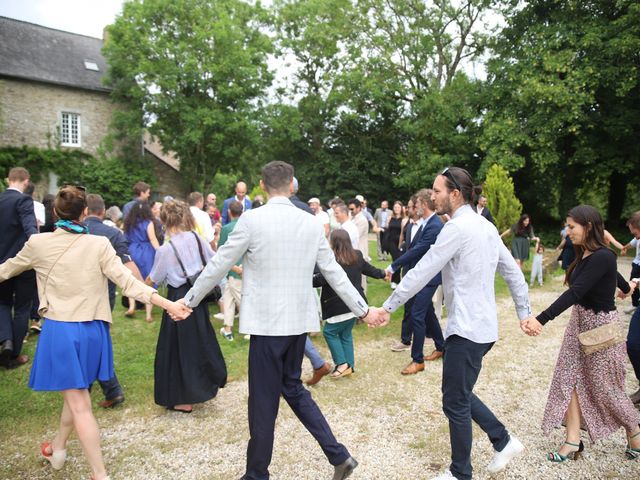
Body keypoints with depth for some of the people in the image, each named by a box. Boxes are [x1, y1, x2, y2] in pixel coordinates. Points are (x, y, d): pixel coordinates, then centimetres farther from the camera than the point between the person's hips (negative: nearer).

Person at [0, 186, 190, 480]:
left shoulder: (38, 243, -5)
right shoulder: (99, 245, -9)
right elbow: (128, 283, -16)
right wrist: (168, 304, -16)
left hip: (59, 329, -1)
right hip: (92, 330, 2)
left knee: (79, 405, 4)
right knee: (75, 393, 24)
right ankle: (57, 448, 46)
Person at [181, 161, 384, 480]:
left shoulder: (251, 219, -11)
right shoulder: (312, 223, 3)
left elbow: (219, 265, -4)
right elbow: (335, 273, 6)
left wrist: (188, 300, 9)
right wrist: (363, 310, 16)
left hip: (267, 322, -5)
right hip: (298, 320, 5)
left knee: (263, 401, 7)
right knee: (292, 387, 22)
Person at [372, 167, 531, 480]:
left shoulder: (457, 227, -16)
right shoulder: (486, 226, 11)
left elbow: (421, 271, -17)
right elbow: (514, 272, 14)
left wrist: (388, 307, -11)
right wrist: (524, 313, 20)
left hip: (467, 328, -9)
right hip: (483, 326, 9)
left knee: (455, 402, 6)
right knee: (459, 393, 21)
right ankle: (503, 441, 29)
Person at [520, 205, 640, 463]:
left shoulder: (602, 257, -23)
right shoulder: (585, 255, 3)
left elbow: (575, 292, -34)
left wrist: (542, 319, -43)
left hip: (601, 325, -8)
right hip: (580, 321, 8)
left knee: (604, 387, 8)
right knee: (569, 378, 5)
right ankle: (573, 440, 12)